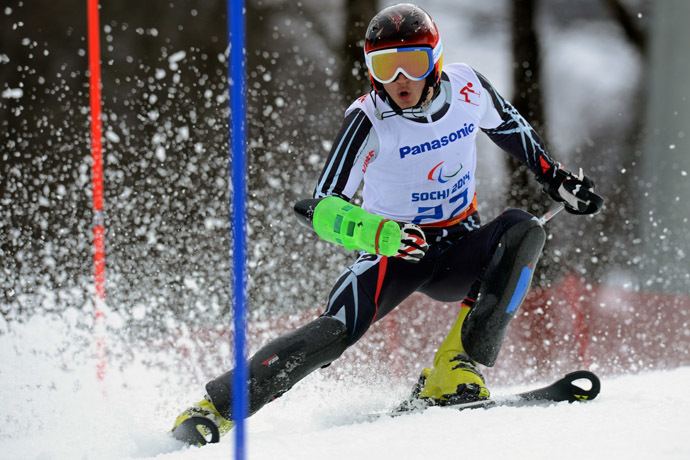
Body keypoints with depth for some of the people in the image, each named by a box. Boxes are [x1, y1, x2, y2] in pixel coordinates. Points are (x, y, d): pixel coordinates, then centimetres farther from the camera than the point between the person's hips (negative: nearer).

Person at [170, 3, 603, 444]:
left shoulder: (468, 88, -10)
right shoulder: (369, 120, -21)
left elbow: (511, 126, 15)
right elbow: (323, 210, -26)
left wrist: (557, 179, 12)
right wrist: (379, 233, -45)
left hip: (461, 249, 4)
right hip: (392, 253, -4)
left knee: (523, 231, -26)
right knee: (335, 331, -27)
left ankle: (457, 364, -30)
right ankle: (219, 406, -19)